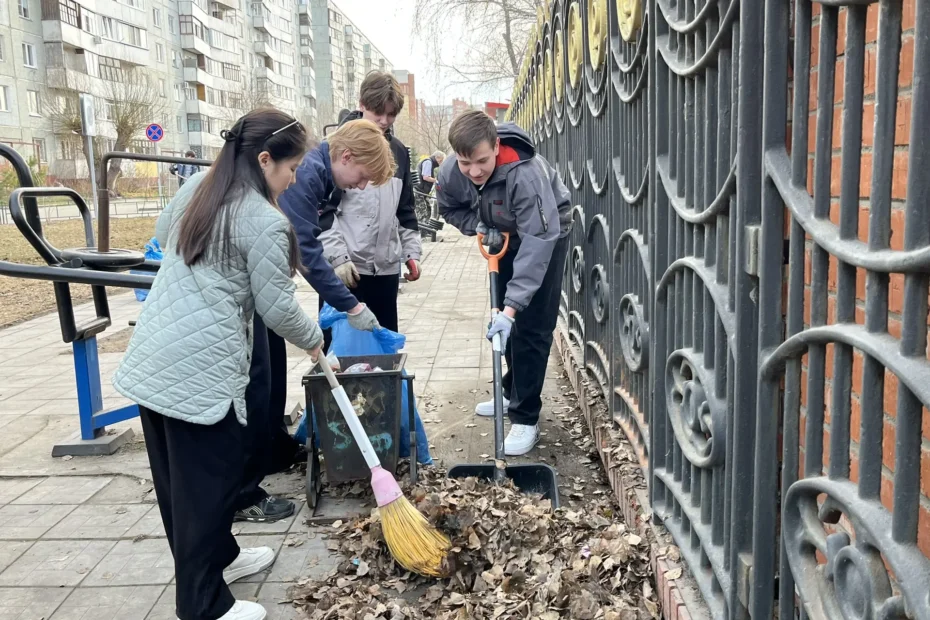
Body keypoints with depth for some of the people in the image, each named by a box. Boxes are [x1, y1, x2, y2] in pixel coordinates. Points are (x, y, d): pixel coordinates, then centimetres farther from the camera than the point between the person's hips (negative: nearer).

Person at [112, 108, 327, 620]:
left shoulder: (196, 187, 11)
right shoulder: (266, 223, -13)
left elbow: (161, 233, 30)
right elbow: (278, 308, -9)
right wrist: (314, 340, 8)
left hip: (151, 359, 9)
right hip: (202, 371, -9)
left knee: (174, 476, 18)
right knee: (207, 483, 3)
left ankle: (218, 557, 39)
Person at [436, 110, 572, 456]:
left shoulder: (526, 173, -41)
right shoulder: (450, 172, -23)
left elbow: (538, 241, -44)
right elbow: (450, 207, 0)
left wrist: (512, 306, -49)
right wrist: (479, 227, -20)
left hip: (545, 234, -6)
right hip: (505, 234, 6)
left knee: (531, 326, -11)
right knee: (508, 322, 15)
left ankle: (526, 418, -4)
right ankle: (514, 394, 33)